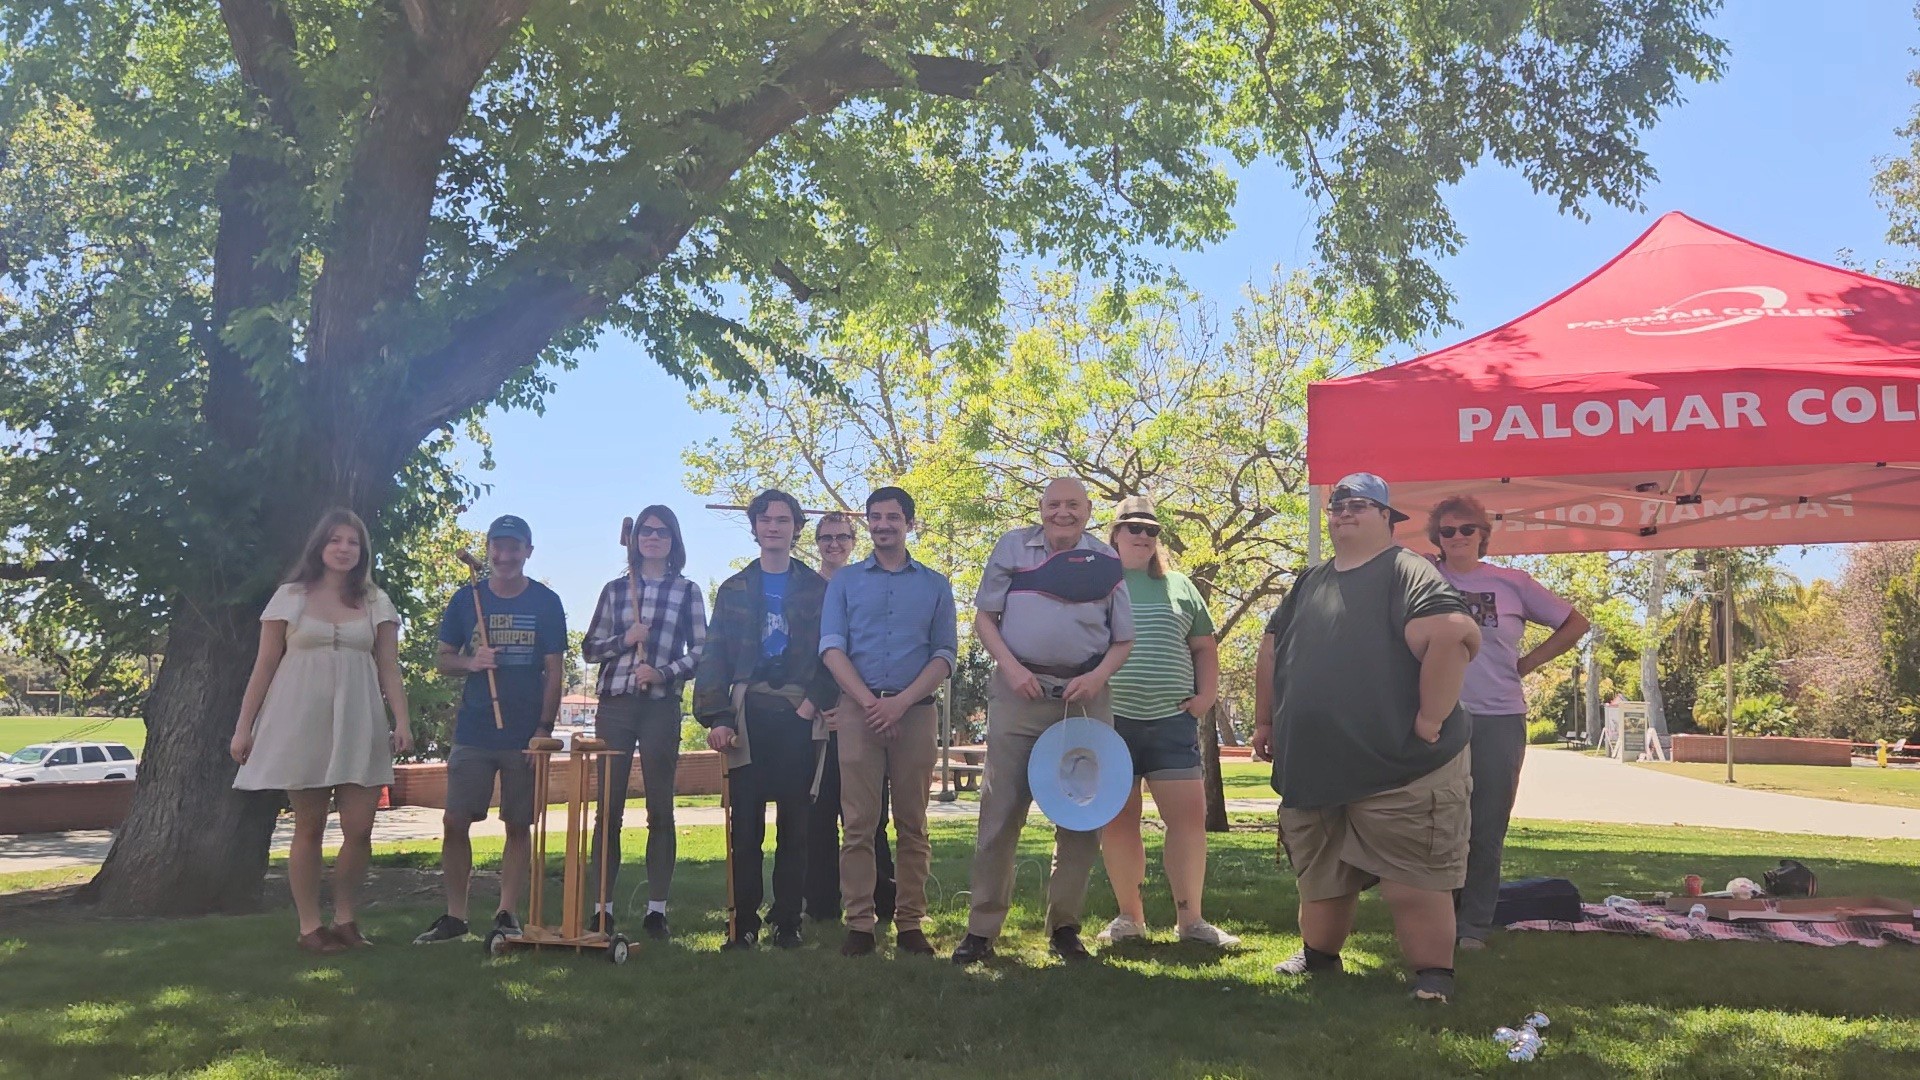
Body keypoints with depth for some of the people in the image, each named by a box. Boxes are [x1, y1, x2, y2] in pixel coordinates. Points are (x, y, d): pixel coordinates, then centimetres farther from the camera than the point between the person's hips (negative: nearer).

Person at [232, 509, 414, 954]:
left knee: (359, 830, -3)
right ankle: (309, 926, 12)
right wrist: (243, 727, 3)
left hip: (358, 726, 1)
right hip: (300, 724, -1)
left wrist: (402, 721, -5)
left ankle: (346, 919, 14)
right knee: (309, 829, 2)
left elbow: (389, 670, 7)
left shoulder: (376, 603, 10)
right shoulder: (290, 596, 6)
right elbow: (264, 666, 6)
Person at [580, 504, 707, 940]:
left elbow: (700, 650, 4)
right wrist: (625, 639, -5)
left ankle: (657, 908, 6)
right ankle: (602, 906, 5)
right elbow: (589, 648, 13)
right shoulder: (615, 589, 13)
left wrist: (664, 672, -11)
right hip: (614, 704, 2)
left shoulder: (687, 591, 8)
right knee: (608, 807, 0)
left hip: (661, 707, -1)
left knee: (660, 810, 0)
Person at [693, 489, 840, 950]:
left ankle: (787, 920, 8)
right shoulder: (732, 590, 14)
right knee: (746, 825, -1)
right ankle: (744, 922, 5)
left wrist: (815, 702, -7)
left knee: (794, 825, 1)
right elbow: (713, 657, 8)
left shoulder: (817, 589, 10)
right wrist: (716, 717, -2)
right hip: (747, 718, 1)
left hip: (799, 718, -1)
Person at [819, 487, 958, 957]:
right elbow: (831, 648, 2)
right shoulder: (845, 581, 12)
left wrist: (901, 702, -9)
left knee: (913, 824, 2)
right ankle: (859, 924, 1)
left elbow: (945, 654, 5)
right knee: (859, 823, -3)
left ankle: (910, 923, 7)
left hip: (916, 711, 0)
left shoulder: (935, 585, 12)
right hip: (858, 709, 0)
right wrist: (869, 702, -11)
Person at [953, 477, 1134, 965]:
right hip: (1020, 690, -1)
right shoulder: (1013, 547, 5)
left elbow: (1123, 639, 9)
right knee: (1001, 811, 1)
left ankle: (1064, 927, 19)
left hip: (1085, 696, 1)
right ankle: (981, 929, 8)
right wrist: (1011, 667, -9)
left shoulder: (1106, 562, 6)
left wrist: (1098, 677, -10)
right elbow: (984, 617, 6)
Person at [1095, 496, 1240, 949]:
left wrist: (1205, 697, 5)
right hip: (1111, 721, -2)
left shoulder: (1179, 586, 15)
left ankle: (1190, 918, 6)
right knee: (1117, 821, 3)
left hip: (1172, 721, 2)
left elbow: (1204, 647, 18)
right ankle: (1129, 916, 15)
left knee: (1190, 815, -4)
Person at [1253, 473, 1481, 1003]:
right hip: (1314, 768, 8)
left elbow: (1452, 636, -24)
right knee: (1320, 877, 19)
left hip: (1401, 770, -7)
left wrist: (1430, 721, -23)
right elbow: (1274, 653, 23)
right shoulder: (1309, 581, 16)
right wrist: (1267, 721, 20)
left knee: (1414, 884, -1)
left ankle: (1434, 974, 13)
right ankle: (1319, 954, 38)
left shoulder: (1406, 572, -10)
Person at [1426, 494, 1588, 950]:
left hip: (1500, 719, 1)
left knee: (1487, 829, 3)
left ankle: (1475, 925, 12)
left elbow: (1575, 624, 15)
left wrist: (1527, 663, 7)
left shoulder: (1513, 583, 6)